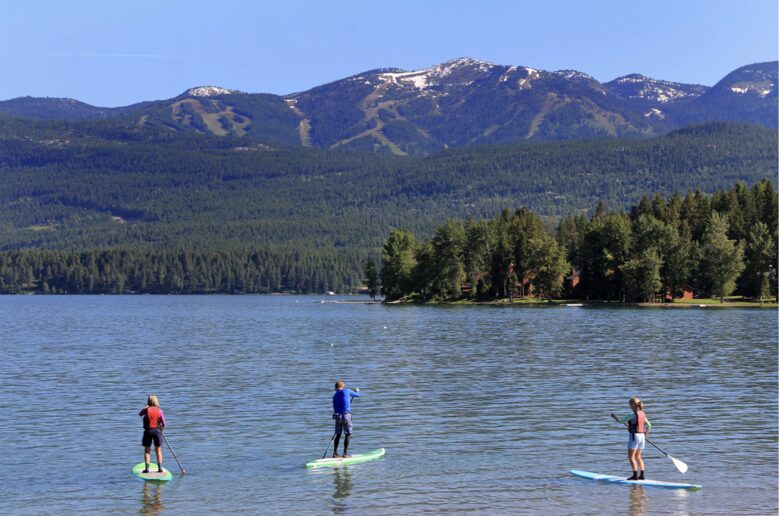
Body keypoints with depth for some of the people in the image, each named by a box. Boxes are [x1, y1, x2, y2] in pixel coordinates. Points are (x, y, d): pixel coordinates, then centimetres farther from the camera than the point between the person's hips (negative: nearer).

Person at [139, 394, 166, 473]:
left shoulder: (146, 410, -8)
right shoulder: (159, 411, -5)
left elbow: (140, 414, 16)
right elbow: (164, 424, -1)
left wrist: (146, 407, 19)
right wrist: (161, 431, 16)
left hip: (148, 431, -1)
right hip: (157, 431, 1)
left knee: (147, 451, 9)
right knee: (158, 450, 11)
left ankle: (147, 468, 5)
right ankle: (160, 468, 10)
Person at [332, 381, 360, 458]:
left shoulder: (335, 396, 12)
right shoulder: (346, 391, 0)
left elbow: (335, 409, 16)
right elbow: (358, 395, 13)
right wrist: (357, 391, 35)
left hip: (338, 417, 5)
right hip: (346, 415, -5)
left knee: (338, 435, 13)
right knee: (347, 435, 2)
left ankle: (335, 453, 14)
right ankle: (345, 454, 0)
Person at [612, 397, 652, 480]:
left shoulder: (633, 414, -16)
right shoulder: (642, 414, 7)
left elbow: (621, 420, -10)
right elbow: (649, 426, 14)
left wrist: (615, 417, 9)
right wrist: (645, 435, 24)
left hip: (634, 436, -8)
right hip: (641, 436, 8)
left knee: (631, 457, 0)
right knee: (638, 457, 16)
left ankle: (635, 475, -2)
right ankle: (642, 475, 15)